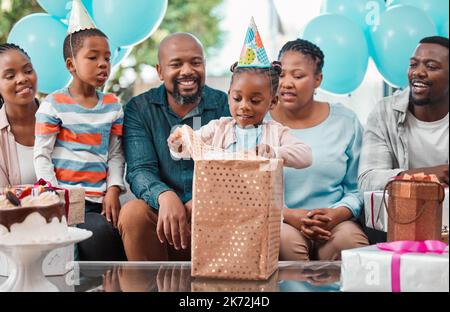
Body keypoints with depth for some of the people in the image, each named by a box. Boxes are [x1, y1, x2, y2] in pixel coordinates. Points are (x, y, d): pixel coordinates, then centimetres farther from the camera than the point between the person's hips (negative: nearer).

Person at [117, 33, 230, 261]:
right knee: (132, 212, -30)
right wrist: (165, 196, -31)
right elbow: (140, 170, -7)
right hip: (160, 215, 0)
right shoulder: (139, 109, 5)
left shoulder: (224, 105, 4)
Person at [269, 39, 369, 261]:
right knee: (287, 241, -35)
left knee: (351, 240, -30)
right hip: (276, 222, -1)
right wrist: (289, 215, -14)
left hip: (335, 223, 2)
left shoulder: (346, 122, 7)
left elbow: (357, 190, 9)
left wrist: (337, 214, -13)